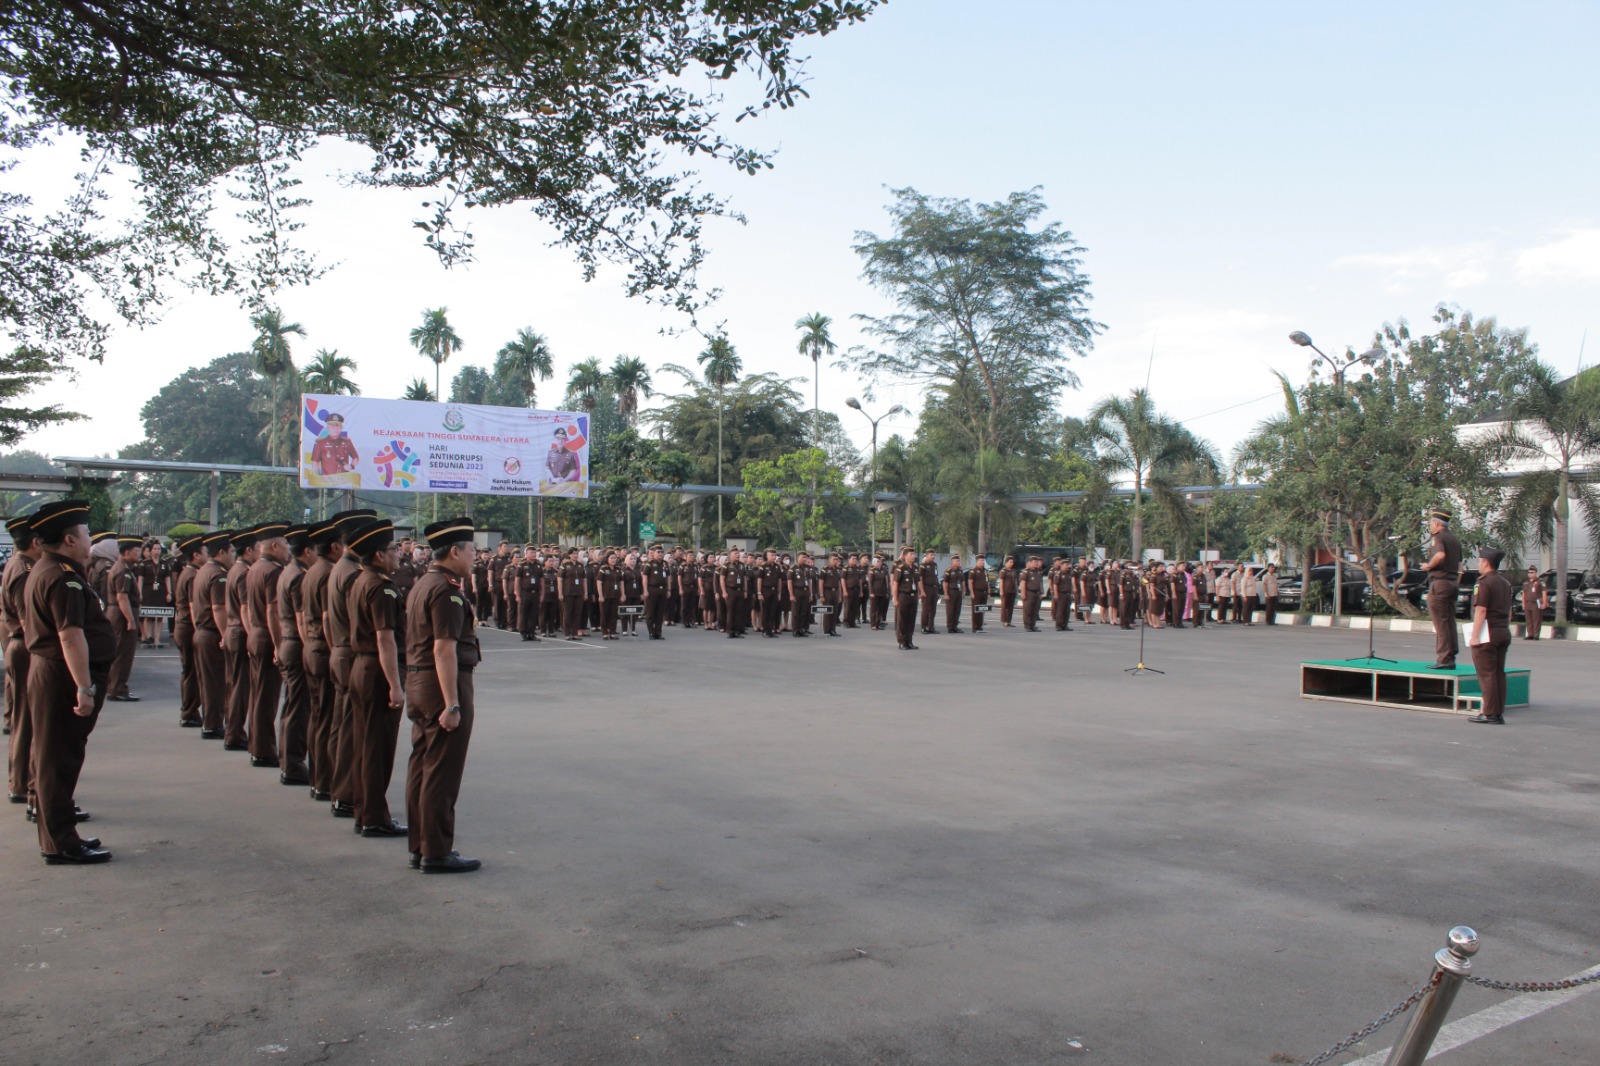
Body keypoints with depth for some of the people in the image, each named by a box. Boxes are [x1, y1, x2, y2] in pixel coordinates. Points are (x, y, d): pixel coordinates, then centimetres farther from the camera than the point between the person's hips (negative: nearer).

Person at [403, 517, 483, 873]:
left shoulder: (423, 584, 15)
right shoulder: (446, 590, -17)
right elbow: (444, 649, -22)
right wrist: (452, 704, -23)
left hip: (418, 683, 10)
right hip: (443, 685, -10)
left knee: (421, 769, 14)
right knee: (442, 774, -3)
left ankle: (419, 847, 22)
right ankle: (437, 853, 3)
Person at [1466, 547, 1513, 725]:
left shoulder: (1484, 583, -14)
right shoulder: (1505, 582, 14)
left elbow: (1480, 611, -18)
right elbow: (1509, 611, 20)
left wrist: (1474, 636, -17)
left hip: (1487, 633, -9)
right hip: (1504, 633, 9)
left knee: (1486, 674, -6)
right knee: (1499, 673, 10)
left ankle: (1489, 713, -6)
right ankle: (1499, 713, 12)